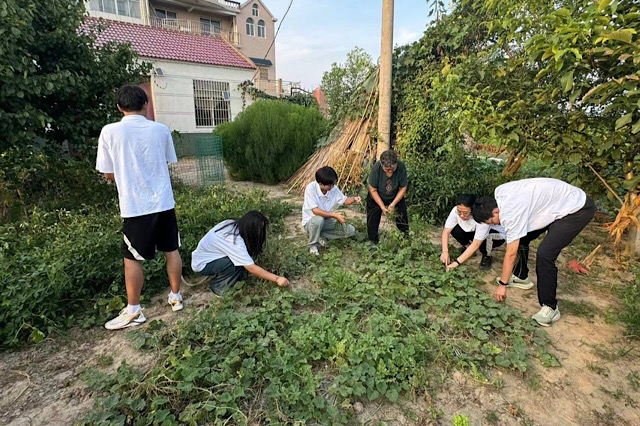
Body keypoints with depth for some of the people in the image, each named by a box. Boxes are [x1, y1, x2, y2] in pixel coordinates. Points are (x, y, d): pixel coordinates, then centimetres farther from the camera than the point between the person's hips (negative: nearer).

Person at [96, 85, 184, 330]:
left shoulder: (110, 132, -8)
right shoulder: (161, 130, -1)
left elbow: (108, 174, -1)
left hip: (135, 206, -2)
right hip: (164, 202, 3)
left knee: (132, 259, 9)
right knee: (171, 250, 14)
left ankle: (133, 312, 20)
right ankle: (176, 297, 27)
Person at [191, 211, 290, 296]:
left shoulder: (234, 224, -11)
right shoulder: (235, 241, -34)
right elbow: (252, 268, -32)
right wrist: (277, 279, -27)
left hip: (208, 253, 8)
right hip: (202, 264, -8)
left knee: (242, 259, -9)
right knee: (238, 264, -27)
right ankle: (218, 287, -5)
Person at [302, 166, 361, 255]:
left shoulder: (334, 188, -11)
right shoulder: (311, 188, -25)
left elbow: (344, 200, 4)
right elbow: (315, 210, -30)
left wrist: (354, 199, -18)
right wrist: (335, 216, -33)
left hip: (327, 221, 5)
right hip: (310, 222, -5)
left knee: (351, 230, -8)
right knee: (319, 219, -41)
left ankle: (322, 236, 3)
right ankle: (312, 245, -12)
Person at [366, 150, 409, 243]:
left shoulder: (401, 167, -31)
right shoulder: (376, 168, -35)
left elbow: (403, 188, -17)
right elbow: (373, 190, -22)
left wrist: (393, 204, -22)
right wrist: (382, 207, -24)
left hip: (396, 197, 2)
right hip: (376, 198, -1)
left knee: (403, 219, 11)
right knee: (372, 222, 6)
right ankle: (373, 243, 27)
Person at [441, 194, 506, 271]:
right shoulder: (456, 211, -27)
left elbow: (476, 244, -40)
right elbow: (446, 231, -23)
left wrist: (457, 262, -44)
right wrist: (445, 251, -37)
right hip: (474, 232, 4)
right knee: (455, 230, -23)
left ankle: (487, 257, -6)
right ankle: (468, 248, 5)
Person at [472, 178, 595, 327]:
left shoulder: (511, 213, -31)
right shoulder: (499, 192, -8)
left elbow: (511, 254, -23)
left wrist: (503, 284, -13)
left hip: (578, 210, -10)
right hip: (560, 200, 10)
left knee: (544, 255, -21)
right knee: (520, 237, 11)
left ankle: (550, 308, -6)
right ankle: (521, 275, 32)